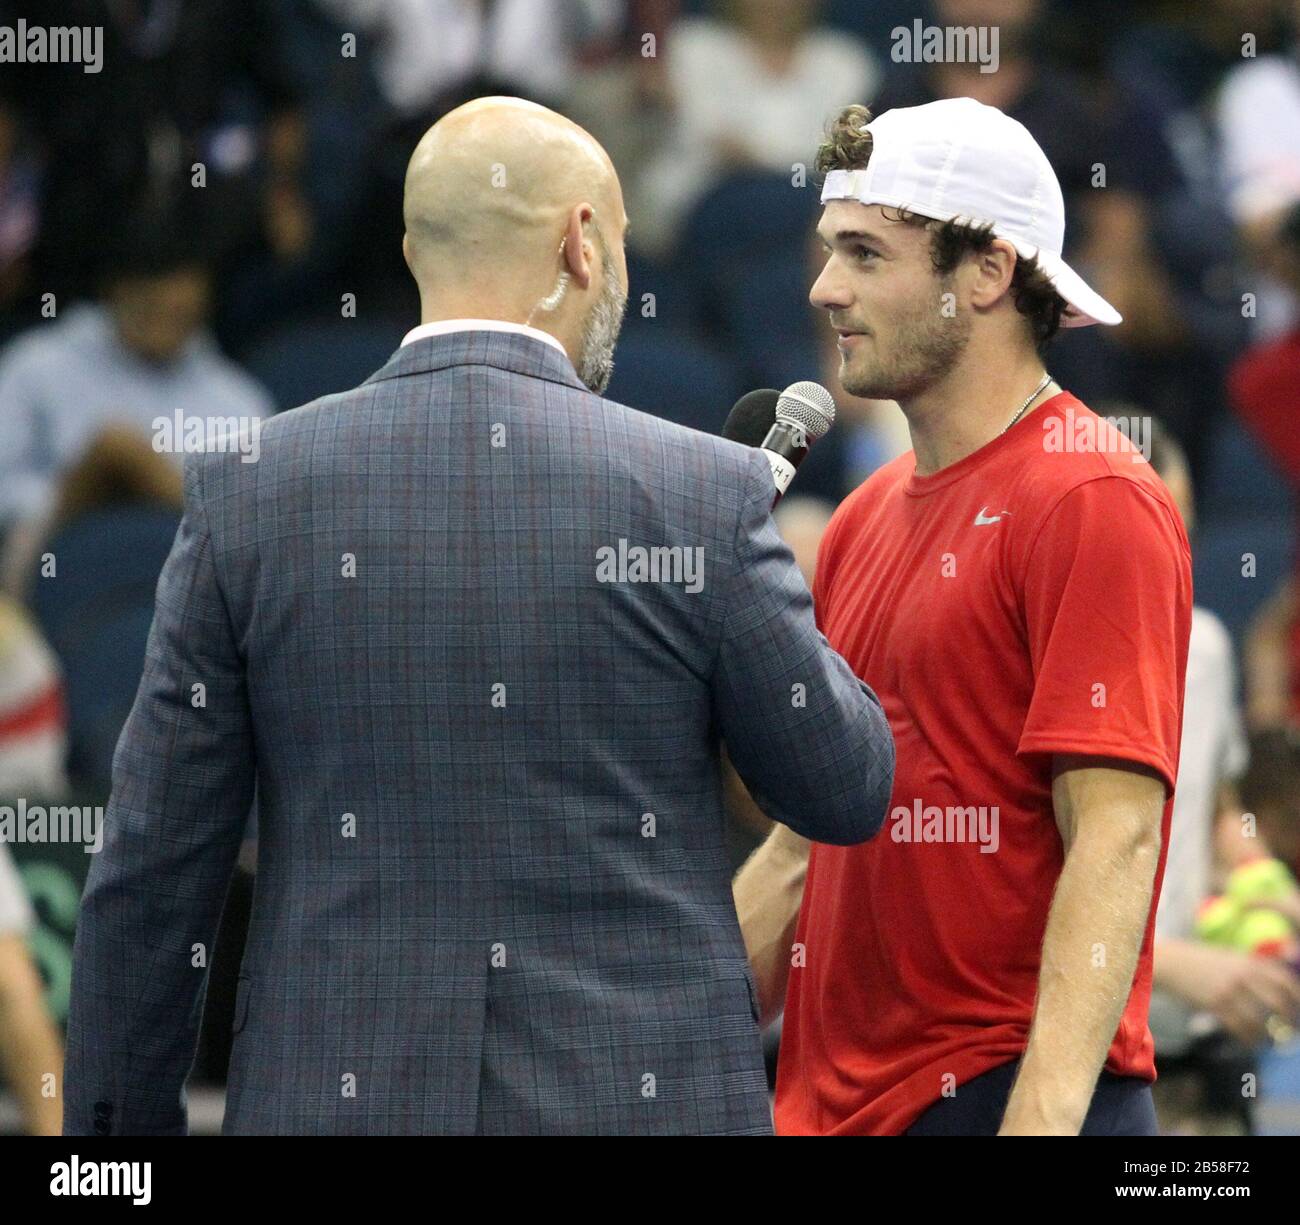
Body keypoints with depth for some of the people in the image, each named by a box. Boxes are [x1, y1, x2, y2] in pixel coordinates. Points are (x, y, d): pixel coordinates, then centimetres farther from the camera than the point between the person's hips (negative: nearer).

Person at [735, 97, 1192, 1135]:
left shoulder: (1090, 499, -10)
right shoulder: (867, 520, 16)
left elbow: (1115, 844, -18)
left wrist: (1041, 1117, -27)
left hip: (1000, 1090, -8)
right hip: (836, 1100, 8)